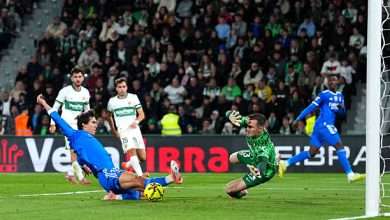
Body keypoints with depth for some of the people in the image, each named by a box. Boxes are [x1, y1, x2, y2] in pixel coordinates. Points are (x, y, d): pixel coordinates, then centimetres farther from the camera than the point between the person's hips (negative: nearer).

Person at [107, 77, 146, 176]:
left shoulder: (133, 98, 5)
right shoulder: (112, 101, 7)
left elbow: (142, 114, 4)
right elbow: (109, 116, 24)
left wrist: (136, 121, -15)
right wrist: (113, 130, 22)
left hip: (135, 130, 2)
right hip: (123, 131, -2)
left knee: (142, 158, -1)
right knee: (132, 152, -23)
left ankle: (128, 164, 28)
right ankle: (140, 175, -27)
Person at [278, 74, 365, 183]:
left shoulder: (340, 96, 17)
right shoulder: (324, 94, -4)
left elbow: (342, 113, 22)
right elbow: (311, 107, -5)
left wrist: (342, 108, -2)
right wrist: (298, 119, -7)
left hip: (329, 125, 8)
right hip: (323, 125, -8)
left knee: (312, 152, 8)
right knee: (339, 146, -13)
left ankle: (285, 164, 13)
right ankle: (350, 174, -12)